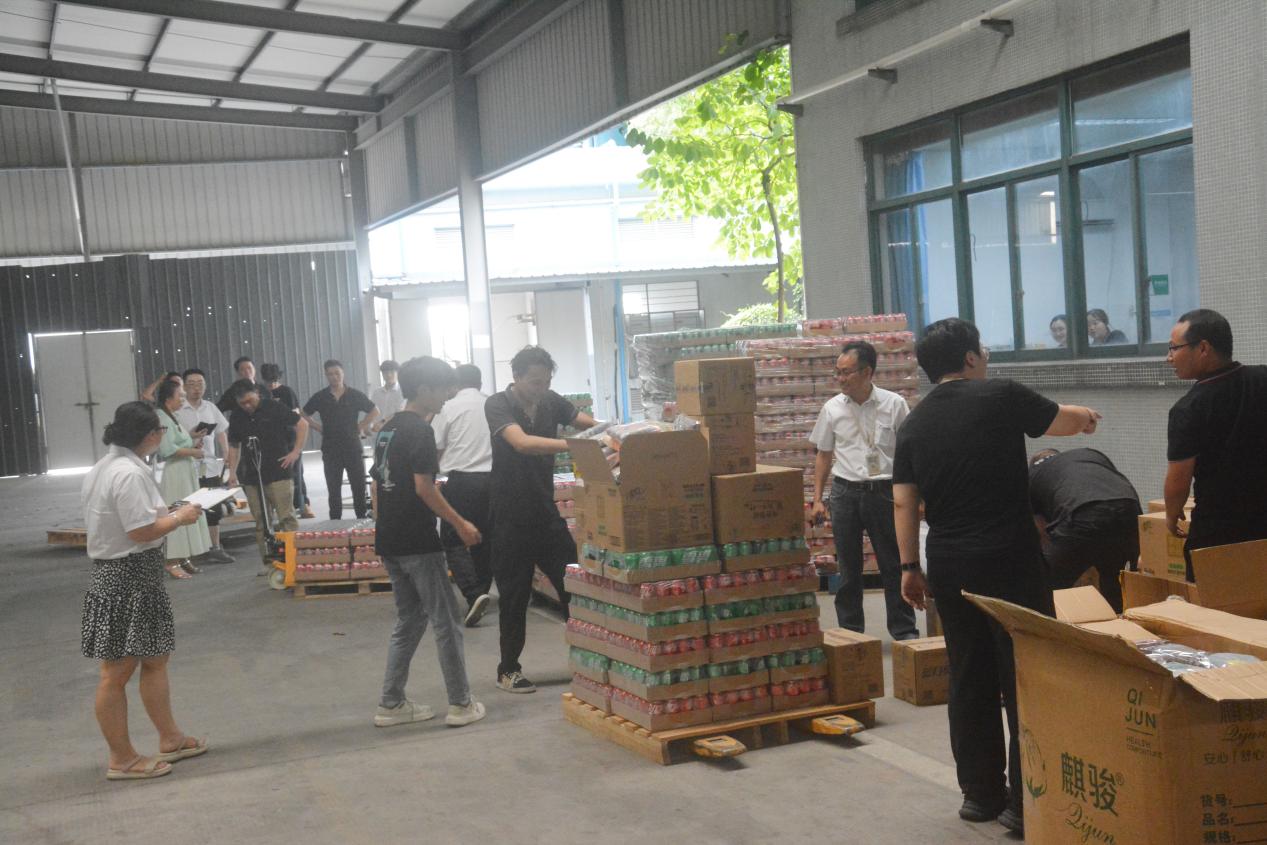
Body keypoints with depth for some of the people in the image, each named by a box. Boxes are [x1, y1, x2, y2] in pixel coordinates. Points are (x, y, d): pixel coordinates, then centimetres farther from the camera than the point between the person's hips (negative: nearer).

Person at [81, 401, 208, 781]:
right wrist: (180, 517, -9)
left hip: (113, 573, 11)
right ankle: (122, 759, 11)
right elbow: (142, 532, -23)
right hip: (130, 579, -11)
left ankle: (170, 739, 32)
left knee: (154, 659, 20)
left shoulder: (103, 468, 10)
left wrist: (166, 513, 9)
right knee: (117, 671, 0)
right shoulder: (130, 473, -21)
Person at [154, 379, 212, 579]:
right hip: (173, 474, -10)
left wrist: (192, 441, 7)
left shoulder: (172, 418, 17)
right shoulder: (162, 419, -14)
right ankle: (172, 562, -3)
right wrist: (192, 451, -14)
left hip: (185, 473, 10)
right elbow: (167, 449, -21)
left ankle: (183, 559, 20)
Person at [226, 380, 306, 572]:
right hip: (251, 476, 5)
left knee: (286, 518, -7)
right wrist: (232, 472, 11)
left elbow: (302, 424, -1)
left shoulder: (274, 408, -5)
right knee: (260, 522, 7)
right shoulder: (237, 417, 9)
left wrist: (295, 451, -6)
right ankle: (266, 562, 12)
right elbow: (234, 445, 19)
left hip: (278, 472, -4)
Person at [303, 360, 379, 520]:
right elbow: (304, 415, 13)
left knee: (359, 486, 2)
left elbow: (374, 411, 9)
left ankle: (362, 518, 12)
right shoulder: (320, 397, 2)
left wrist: (362, 427, 2)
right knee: (334, 489, 4)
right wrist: (318, 427, 4)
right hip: (330, 450, 0)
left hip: (353, 447, 0)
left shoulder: (355, 395, 0)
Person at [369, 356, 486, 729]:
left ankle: (391, 704, 16)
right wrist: (460, 524, -13)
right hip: (418, 543, -9)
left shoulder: (386, 430, 14)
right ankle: (461, 704, 6)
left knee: (409, 621, 16)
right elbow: (423, 487, -20)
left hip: (388, 541, 9)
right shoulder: (419, 431, -13)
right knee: (446, 624, 0)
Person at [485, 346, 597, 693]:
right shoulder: (498, 405, -15)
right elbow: (523, 442, -31)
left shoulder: (550, 401, 2)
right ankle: (508, 670, 17)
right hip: (511, 517, -5)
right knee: (514, 595, 3)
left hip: (546, 511, 5)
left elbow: (589, 423, -4)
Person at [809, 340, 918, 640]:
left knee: (894, 565, 5)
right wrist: (817, 499, 7)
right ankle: (850, 632, 19)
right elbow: (823, 455, 10)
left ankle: (905, 630, 15)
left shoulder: (894, 404, -4)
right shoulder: (832, 409, 1)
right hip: (845, 492, 2)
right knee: (849, 568, 9)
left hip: (884, 491, -2)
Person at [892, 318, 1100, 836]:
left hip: (949, 568, 5)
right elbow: (1069, 420, 10)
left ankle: (980, 794, 21)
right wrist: (1086, 415, 32)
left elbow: (903, 504, 6)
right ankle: (1024, 801, 3)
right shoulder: (1000, 397, -5)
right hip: (1010, 562, -5)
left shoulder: (913, 425, 8)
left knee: (969, 681, 13)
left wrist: (910, 568, 13)